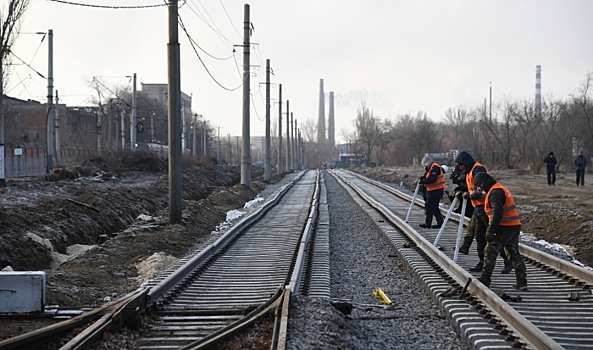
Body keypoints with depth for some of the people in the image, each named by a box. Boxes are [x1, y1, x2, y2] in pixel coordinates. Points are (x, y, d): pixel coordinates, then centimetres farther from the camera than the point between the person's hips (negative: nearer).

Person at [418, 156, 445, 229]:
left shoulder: (435, 168, -17)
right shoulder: (431, 168, 16)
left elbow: (432, 179, -27)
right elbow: (427, 177, 19)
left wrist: (422, 181, -19)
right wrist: (421, 178, 1)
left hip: (436, 191, -11)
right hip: (433, 191, 11)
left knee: (429, 207, -5)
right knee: (434, 207, 15)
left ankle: (427, 224, 1)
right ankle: (440, 222, 17)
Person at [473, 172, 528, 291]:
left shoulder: (495, 193, -13)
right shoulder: (501, 189, 20)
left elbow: (497, 213, -25)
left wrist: (490, 231, -24)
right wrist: (491, 229, 22)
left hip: (503, 229, -10)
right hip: (514, 227, 10)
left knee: (490, 253, 0)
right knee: (515, 254, 12)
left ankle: (485, 280, 5)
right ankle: (522, 282, 10)